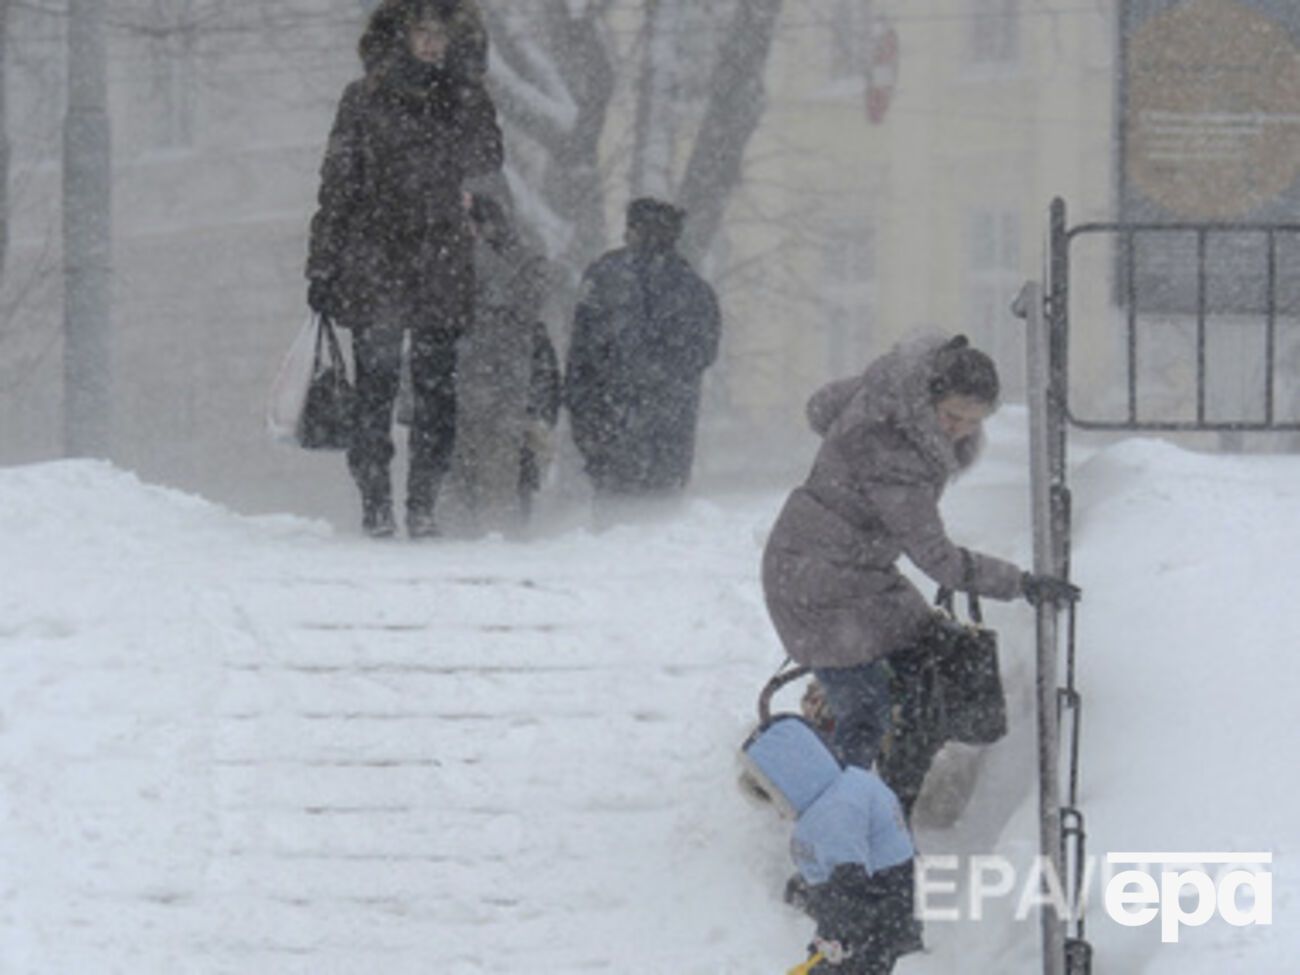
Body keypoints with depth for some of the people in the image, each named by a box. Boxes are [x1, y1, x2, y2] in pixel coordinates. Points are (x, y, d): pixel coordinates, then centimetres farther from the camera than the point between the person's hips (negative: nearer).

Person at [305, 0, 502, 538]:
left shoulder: (467, 102, 11)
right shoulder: (365, 100, 6)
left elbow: (483, 163, -3)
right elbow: (336, 185, 6)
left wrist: (463, 91, -9)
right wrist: (323, 267, 2)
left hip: (442, 270, 1)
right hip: (373, 266, -1)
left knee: (436, 393, -1)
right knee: (375, 388, -4)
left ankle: (423, 503, 5)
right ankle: (375, 503, 1)